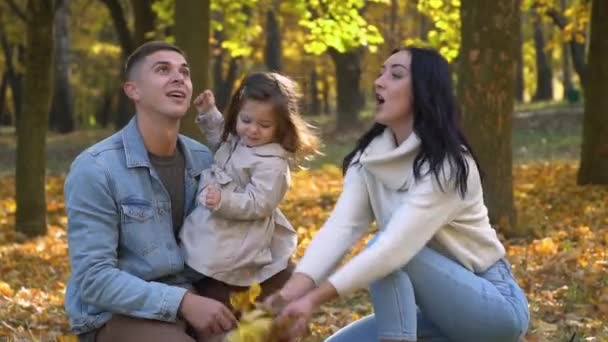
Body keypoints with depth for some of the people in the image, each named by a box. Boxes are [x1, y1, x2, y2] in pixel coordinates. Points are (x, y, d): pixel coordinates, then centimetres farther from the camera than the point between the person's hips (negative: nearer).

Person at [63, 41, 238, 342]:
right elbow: (94, 280, -18)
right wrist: (182, 302, -25)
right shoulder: (94, 170, -13)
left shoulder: (203, 159, 4)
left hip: (190, 299, 6)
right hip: (116, 314, -6)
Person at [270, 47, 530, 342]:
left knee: (387, 253, -28)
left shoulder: (447, 164, -24)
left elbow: (396, 246, -34)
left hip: (494, 303, -7)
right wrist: (293, 290, -36)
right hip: (437, 304, 7)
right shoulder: (369, 159, -3)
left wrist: (315, 298, -42)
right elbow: (340, 226, -18)